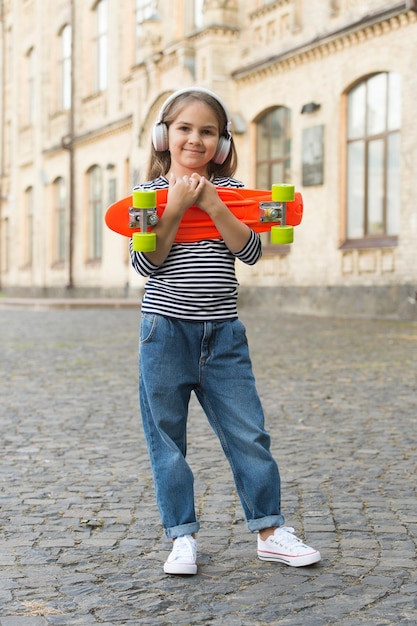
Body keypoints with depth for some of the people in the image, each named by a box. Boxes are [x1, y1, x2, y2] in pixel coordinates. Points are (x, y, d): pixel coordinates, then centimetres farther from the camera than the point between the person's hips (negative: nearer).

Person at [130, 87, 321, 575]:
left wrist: (212, 205, -16)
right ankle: (182, 537, 16)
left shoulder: (228, 190, 5)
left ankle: (269, 530, 15)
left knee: (248, 433, 2)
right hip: (166, 330, -1)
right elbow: (145, 264, -9)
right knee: (167, 438, 5)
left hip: (222, 333, 1)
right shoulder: (151, 192, 1)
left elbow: (250, 251, -8)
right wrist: (176, 208, -16)